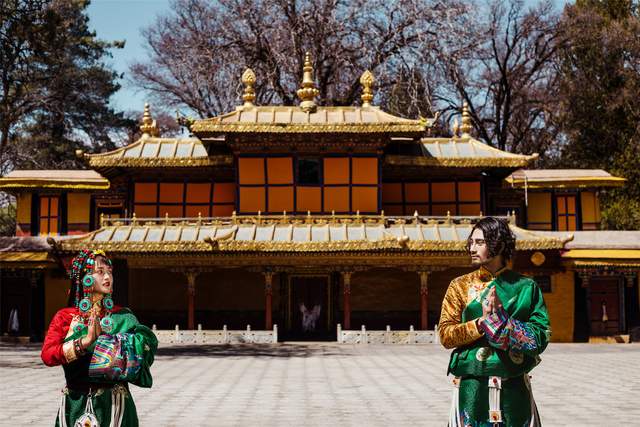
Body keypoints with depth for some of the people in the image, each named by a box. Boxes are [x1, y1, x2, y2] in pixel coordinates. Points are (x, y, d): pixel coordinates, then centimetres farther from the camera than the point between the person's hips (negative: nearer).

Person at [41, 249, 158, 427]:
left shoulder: (122, 317, 3)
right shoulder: (65, 317, 2)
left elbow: (147, 343, -12)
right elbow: (47, 355, -12)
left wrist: (102, 338, -21)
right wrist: (86, 341, -23)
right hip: (76, 404, 0)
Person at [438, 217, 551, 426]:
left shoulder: (527, 287, 4)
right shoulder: (460, 285, 6)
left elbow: (541, 338, -4)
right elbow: (445, 335, -3)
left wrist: (502, 321, -16)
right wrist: (482, 322, -16)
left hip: (515, 388, 0)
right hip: (471, 387, 0)